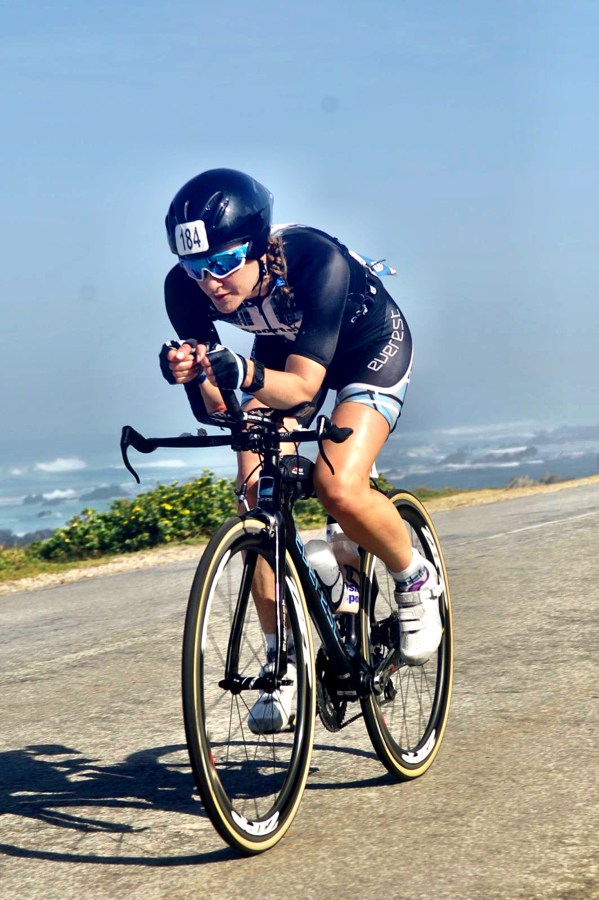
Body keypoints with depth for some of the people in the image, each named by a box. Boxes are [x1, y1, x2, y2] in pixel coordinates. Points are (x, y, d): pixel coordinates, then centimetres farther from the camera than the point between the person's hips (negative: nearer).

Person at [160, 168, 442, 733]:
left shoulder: (318, 261, -39)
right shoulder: (187, 288, -27)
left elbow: (304, 383, -41)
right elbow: (214, 409, -26)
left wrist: (243, 375, -60)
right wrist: (194, 374, -48)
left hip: (370, 347, -4)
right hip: (280, 351, 4)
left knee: (338, 487, -26)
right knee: (258, 496, -13)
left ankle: (414, 580, 4)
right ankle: (281, 660, 2)